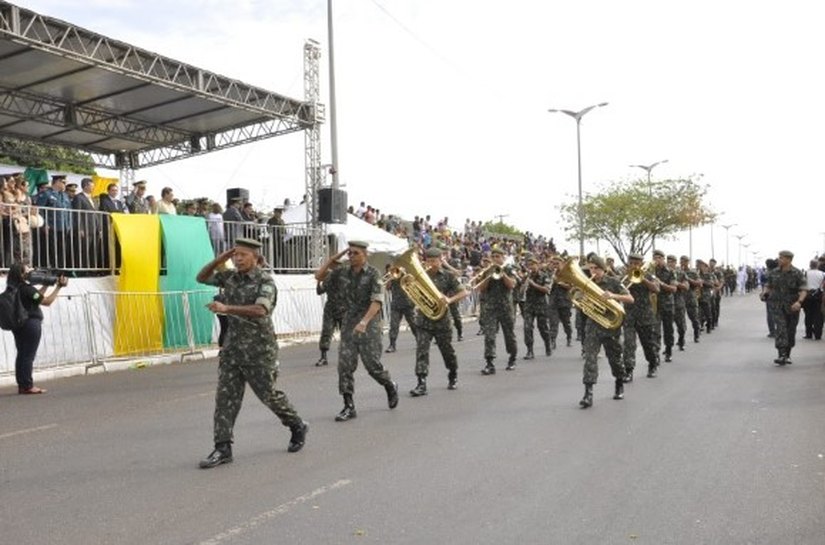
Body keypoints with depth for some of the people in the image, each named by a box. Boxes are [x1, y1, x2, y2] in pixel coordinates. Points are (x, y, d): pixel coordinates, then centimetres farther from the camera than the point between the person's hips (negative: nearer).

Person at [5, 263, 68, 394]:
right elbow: (47, 301, -14)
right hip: (30, 324, -9)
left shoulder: (14, 289, 10)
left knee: (22, 354, 12)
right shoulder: (26, 288, -17)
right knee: (28, 355, -4)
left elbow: (37, 296, 20)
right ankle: (28, 386, -1)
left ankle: (22, 385, 15)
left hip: (18, 324, 9)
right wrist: (59, 287, -10)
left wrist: (46, 284, 14)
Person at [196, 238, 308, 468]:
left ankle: (298, 427, 29)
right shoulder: (231, 277, 8)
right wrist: (219, 259, 0)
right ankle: (223, 449, 2)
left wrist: (227, 308, -38)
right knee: (225, 396, -1)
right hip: (232, 347, 6)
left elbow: (260, 310, -30)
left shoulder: (265, 282, -13)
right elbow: (202, 277, 16)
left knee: (268, 395, 5)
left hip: (259, 350, -6)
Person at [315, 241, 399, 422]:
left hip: (369, 324, -4)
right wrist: (332, 259, 2)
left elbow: (377, 302, -18)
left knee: (372, 365, -1)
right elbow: (319, 276, 14)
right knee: (344, 365, -2)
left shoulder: (373, 274, -9)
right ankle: (349, 407, 3)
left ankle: (390, 387, 29)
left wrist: (364, 322, -30)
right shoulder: (343, 272, 6)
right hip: (349, 324, 5)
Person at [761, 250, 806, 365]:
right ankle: (782, 356, -20)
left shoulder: (797, 273, -6)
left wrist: (799, 302, -27)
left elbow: (803, 290, -10)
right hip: (777, 306, 1)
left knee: (791, 332, 9)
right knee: (780, 329, -14)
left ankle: (787, 355, 26)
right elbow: (768, 285, 14)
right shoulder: (773, 273, 4)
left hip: (792, 307, 0)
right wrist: (765, 293, -8)